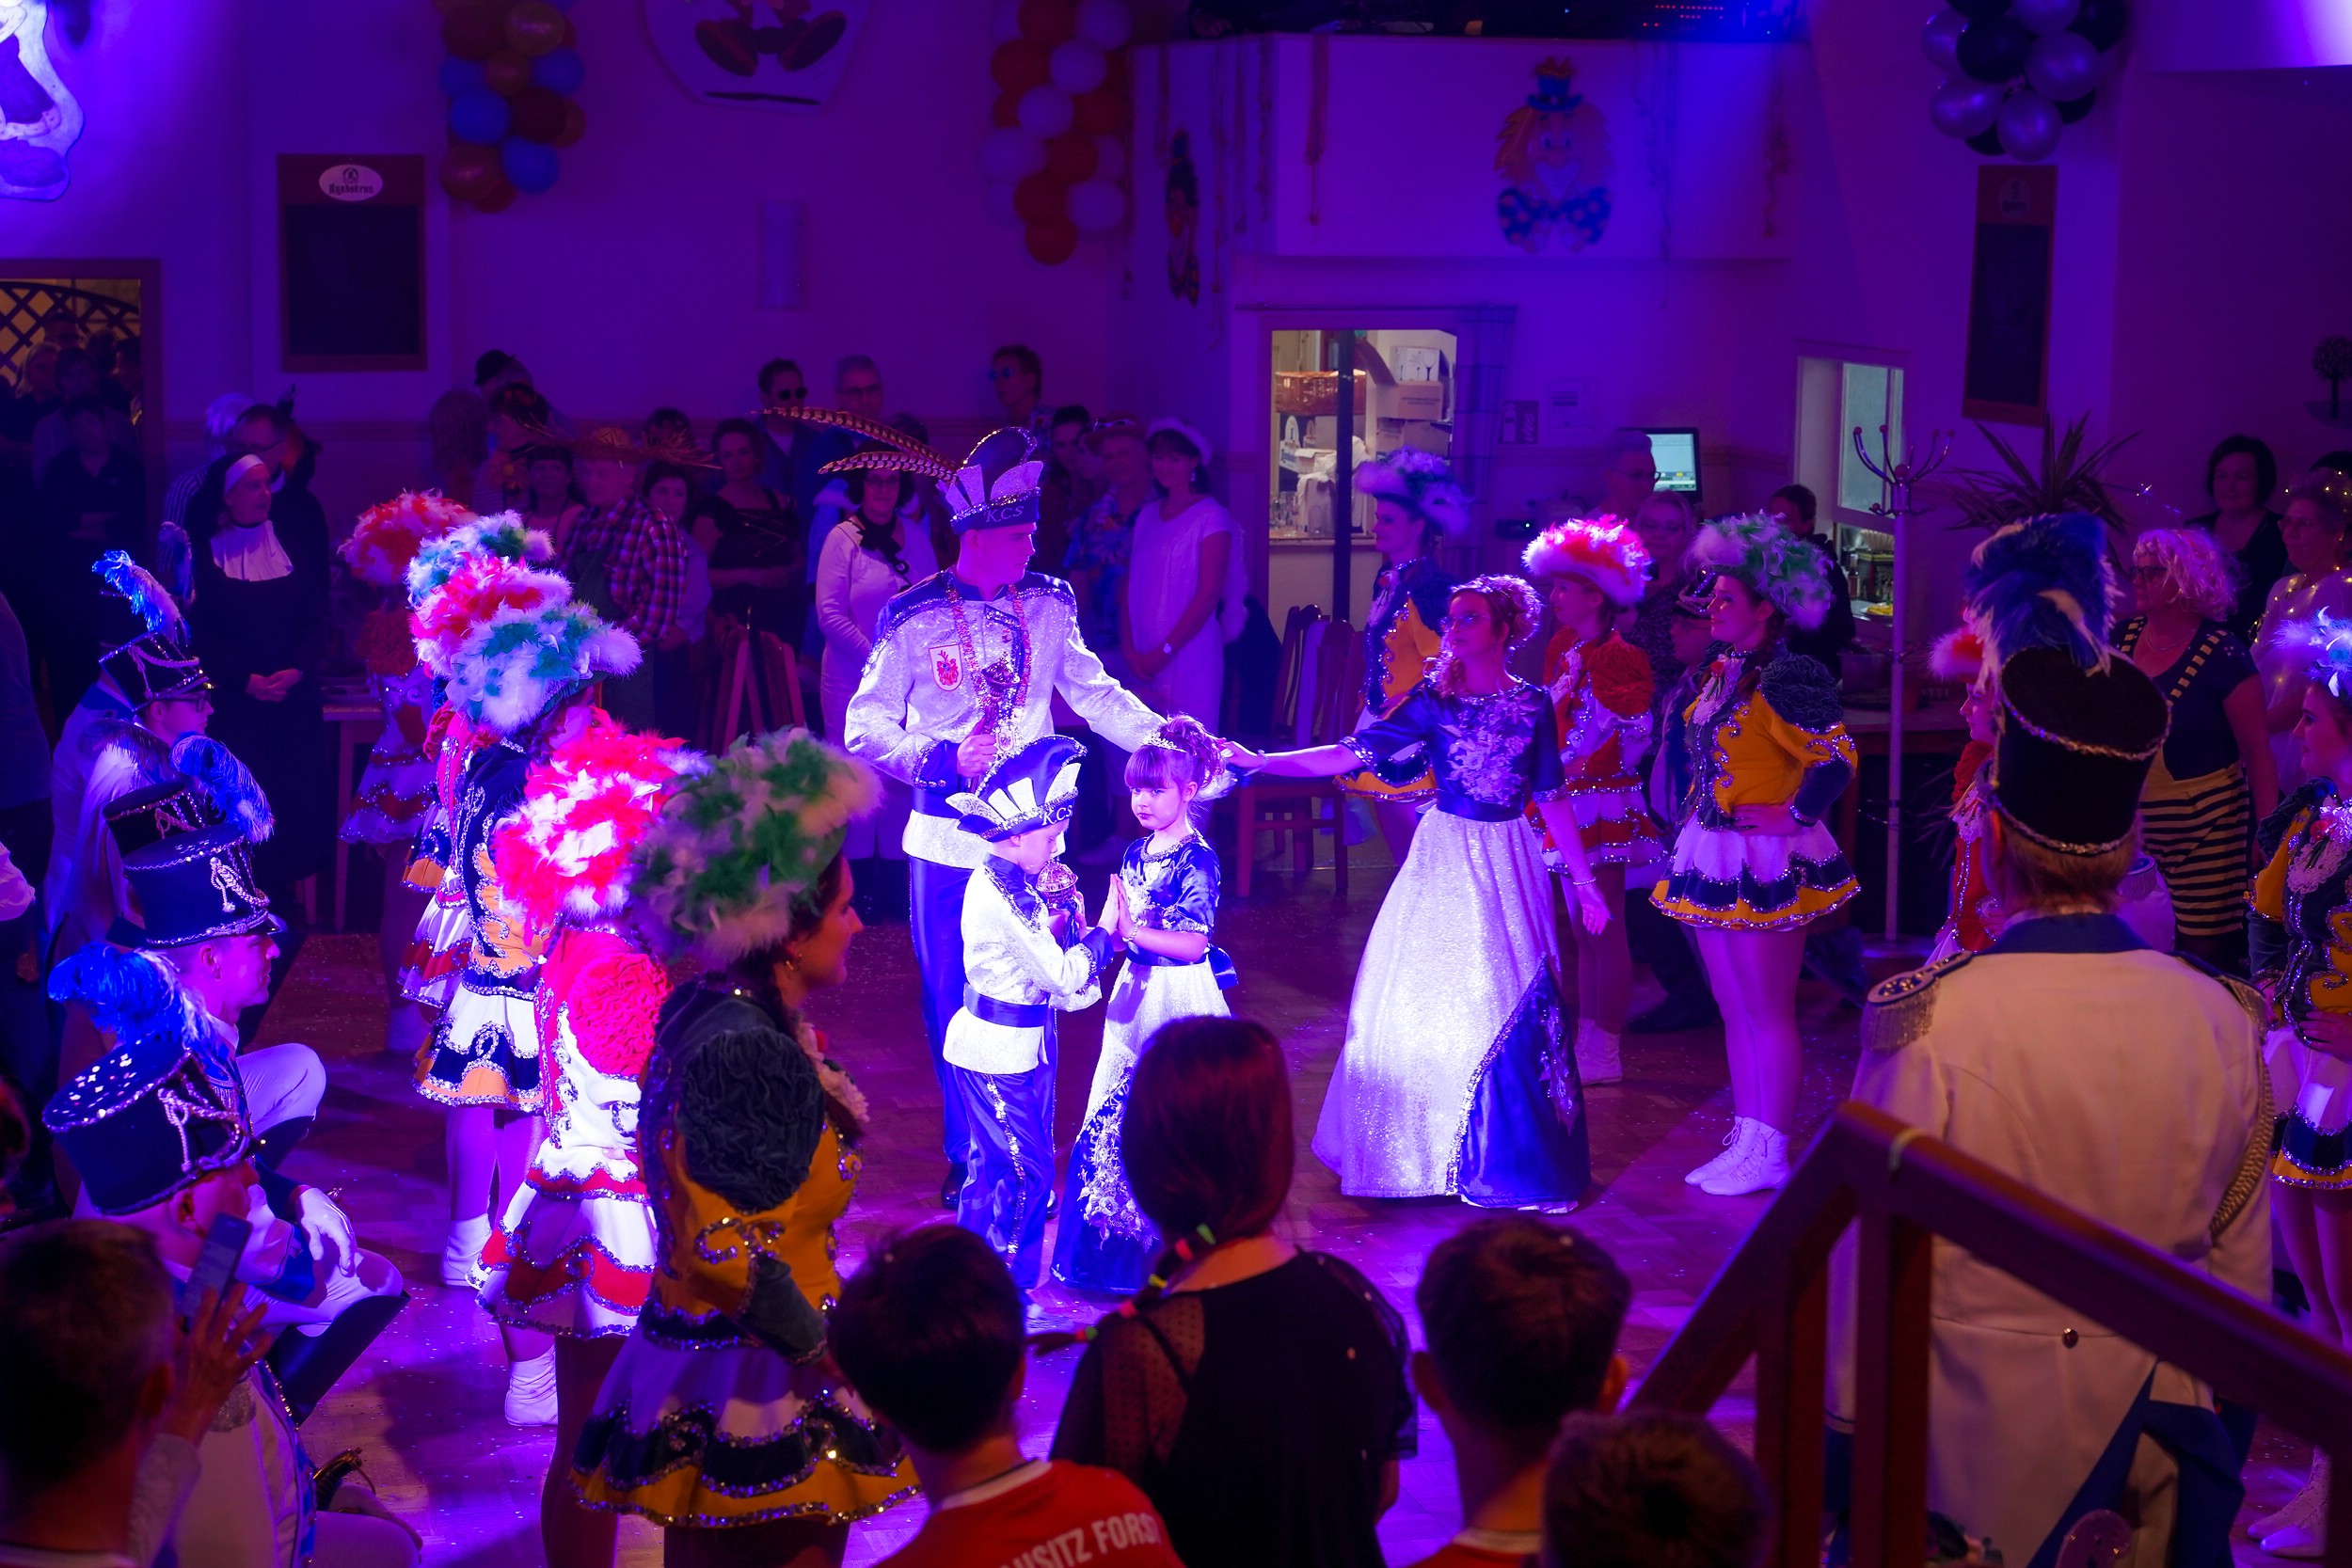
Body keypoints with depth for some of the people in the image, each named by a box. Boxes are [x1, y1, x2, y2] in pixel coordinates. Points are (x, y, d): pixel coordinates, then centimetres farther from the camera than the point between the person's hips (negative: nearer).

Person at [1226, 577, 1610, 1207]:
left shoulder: (1532, 705, 1)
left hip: (1510, 867, 0)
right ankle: (1428, 1152, 16)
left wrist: (1586, 883, 4)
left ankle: (1512, 1155, 12)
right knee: (1430, 998, 3)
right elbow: (1350, 755, -6)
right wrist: (1256, 760, -14)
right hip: (1445, 863, 0)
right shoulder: (1433, 702, -1)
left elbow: (1554, 800, 5)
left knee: (1508, 1001, -1)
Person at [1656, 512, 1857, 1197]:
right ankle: (1746, 1141, 22)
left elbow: (1838, 756, -23)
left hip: (1765, 864, -9)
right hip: (1714, 857, 9)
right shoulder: (1722, 672, 11)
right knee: (1734, 1011, 14)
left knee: (1768, 1014, -2)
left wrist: (1794, 815, -18)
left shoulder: (1784, 678, -17)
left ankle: (1769, 1154, 5)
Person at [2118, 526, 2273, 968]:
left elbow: (2257, 749, -9)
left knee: (2206, 950, -2)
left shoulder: (2222, 654, -12)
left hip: (2205, 825, -5)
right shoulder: (2123, 636, 4)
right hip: (2134, 821, 5)